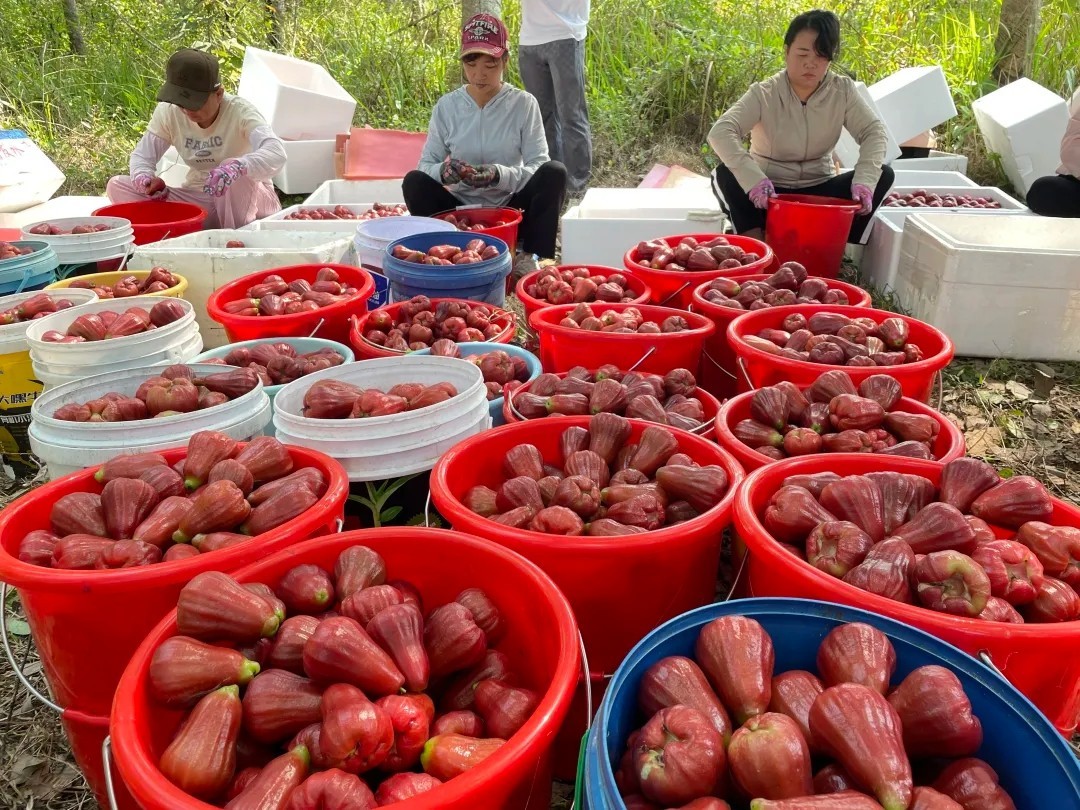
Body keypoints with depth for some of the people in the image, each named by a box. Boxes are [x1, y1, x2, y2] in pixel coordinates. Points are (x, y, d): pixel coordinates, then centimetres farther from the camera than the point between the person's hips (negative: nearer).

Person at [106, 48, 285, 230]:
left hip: (248, 200, -4)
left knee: (238, 176, -38)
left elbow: (276, 154, -36)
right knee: (117, 186, -11)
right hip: (198, 200, 5)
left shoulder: (240, 112, -19)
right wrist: (145, 179, -27)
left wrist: (237, 167, -57)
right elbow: (141, 156, -1)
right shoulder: (168, 113, -5)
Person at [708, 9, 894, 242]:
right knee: (725, 175, -30)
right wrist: (754, 179, -44)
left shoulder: (843, 90, -4)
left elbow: (874, 131, -9)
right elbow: (720, 132, -28)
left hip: (819, 191, 3)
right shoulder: (764, 94, -14)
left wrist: (864, 179, -30)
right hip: (769, 193, -2)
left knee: (883, 175, -17)